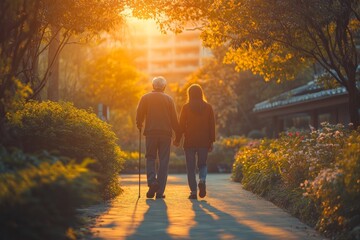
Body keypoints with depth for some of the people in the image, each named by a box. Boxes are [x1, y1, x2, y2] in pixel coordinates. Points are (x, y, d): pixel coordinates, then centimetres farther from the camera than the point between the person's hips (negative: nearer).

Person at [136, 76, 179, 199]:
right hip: (166, 133, 0)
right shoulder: (169, 99, 7)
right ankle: (160, 191, 0)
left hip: (150, 133, 0)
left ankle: (152, 181, -13)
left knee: (150, 159, 11)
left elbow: (139, 116, 0)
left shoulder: (145, 98, 5)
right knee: (163, 161, 3)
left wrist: (139, 126, 18)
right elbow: (174, 119, 4)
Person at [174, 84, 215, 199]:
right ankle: (202, 180, -13)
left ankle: (193, 191, 0)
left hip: (189, 141, -2)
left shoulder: (186, 107, -3)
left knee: (191, 167, 6)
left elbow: (182, 125, -4)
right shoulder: (208, 107, 3)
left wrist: (177, 139, 5)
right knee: (202, 164, 16)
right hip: (204, 142, 2)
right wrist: (211, 142, 8)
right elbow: (212, 126, 3)